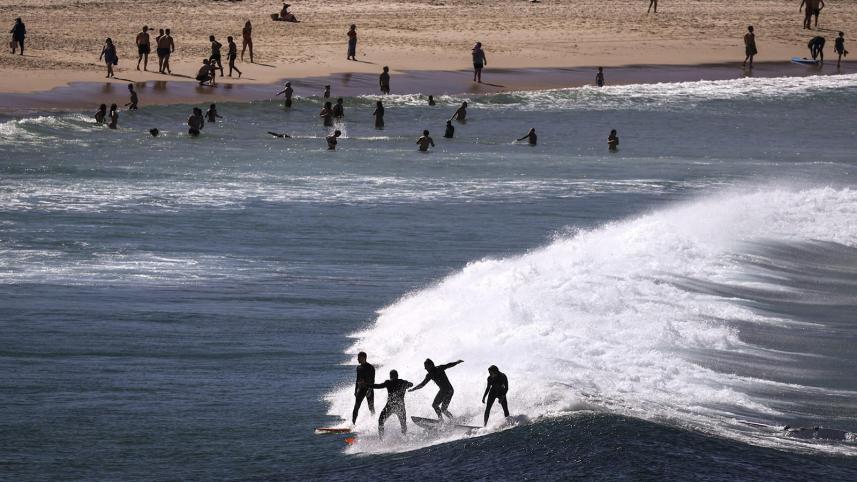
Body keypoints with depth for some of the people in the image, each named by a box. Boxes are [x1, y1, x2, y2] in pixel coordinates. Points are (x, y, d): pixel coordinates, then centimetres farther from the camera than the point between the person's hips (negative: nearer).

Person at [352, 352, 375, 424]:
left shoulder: (370, 368, -7)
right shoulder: (358, 367, 11)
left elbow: (372, 380, -13)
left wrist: (370, 389, -25)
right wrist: (355, 390, 15)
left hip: (368, 388, -4)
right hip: (360, 389, 4)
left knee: (371, 408, 1)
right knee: (356, 407, -9)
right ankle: (353, 422, -14)